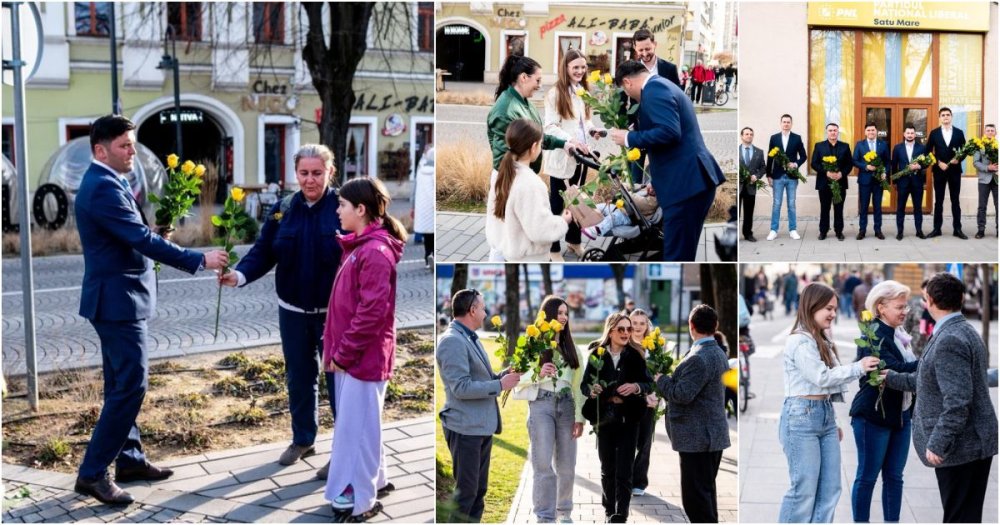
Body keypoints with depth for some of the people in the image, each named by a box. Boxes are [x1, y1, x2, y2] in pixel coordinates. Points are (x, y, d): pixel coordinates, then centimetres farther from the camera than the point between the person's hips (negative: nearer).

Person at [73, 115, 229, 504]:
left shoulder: (106, 184, 14)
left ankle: (129, 459, 26)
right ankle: (92, 473, -4)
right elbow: (143, 240, -26)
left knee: (122, 383, 16)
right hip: (118, 300, -11)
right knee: (131, 385, -9)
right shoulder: (103, 187, -20)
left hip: (117, 298, 11)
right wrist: (200, 260, -23)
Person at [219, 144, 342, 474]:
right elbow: (263, 253, -1)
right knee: (298, 377, 17)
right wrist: (240, 274, -20)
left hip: (336, 311, -4)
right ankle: (303, 439, 35)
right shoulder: (282, 210, 1)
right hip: (293, 311, 5)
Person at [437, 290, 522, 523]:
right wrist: (500, 385, -17)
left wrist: (504, 375, 1)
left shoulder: (472, 339, 12)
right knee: (465, 491, -2)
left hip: (483, 425, 10)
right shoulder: (452, 341, -17)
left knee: (479, 489, 16)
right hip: (466, 427, -10)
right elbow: (462, 388, -23)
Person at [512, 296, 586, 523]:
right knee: (544, 465, -6)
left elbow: (578, 384, 10)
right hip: (541, 405, -4)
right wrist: (537, 374, -21)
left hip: (566, 406, 4)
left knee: (566, 466, 8)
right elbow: (518, 378, -3)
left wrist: (579, 416, 3)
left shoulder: (571, 347, 13)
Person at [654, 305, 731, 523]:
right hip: (712, 435, 10)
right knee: (706, 492, 19)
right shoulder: (719, 353, 11)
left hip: (697, 438, -10)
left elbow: (682, 394, -22)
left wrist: (661, 379, -6)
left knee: (695, 497, -6)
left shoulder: (699, 358, -21)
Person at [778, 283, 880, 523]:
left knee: (830, 489, 6)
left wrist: (833, 420, 18)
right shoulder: (799, 341, -12)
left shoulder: (822, 339, 16)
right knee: (804, 489, -6)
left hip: (825, 415, 9)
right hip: (801, 416, -9)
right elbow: (822, 377, -16)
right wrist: (858, 367, -13)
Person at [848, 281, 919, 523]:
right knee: (867, 476, 3)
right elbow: (894, 370, -26)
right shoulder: (873, 337, -15)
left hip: (901, 415, 8)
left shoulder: (899, 334, 10)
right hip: (873, 415, -8)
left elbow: (911, 369, 15)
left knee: (894, 476, 13)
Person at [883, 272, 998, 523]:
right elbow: (931, 380, 21)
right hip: (975, 442, 10)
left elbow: (957, 401, -25)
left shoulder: (949, 341, -20)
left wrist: (937, 444, -21)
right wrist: (893, 378, 28)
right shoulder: (964, 331, 12)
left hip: (961, 446, -10)